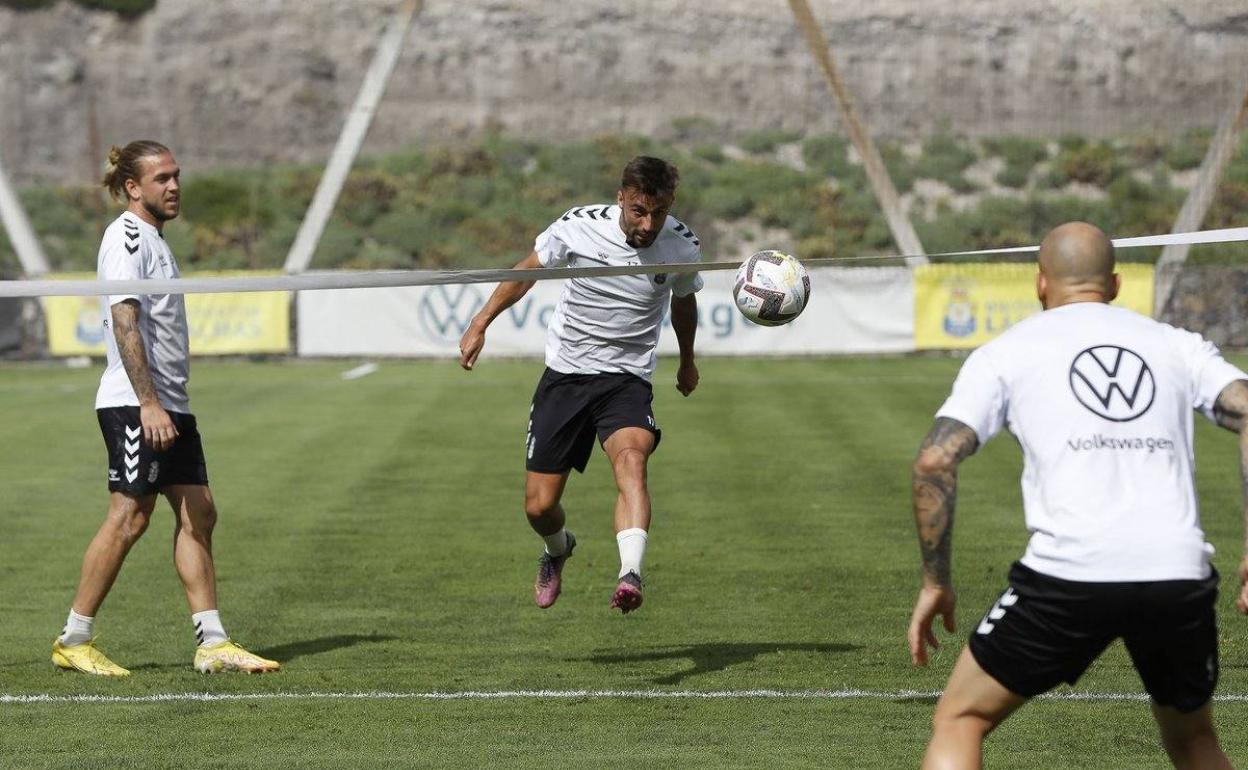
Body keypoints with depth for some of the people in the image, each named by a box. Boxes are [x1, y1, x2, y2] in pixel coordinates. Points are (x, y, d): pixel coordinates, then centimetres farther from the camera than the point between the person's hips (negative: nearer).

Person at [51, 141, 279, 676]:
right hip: (133, 405, -10)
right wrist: (148, 404, -26)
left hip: (168, 405, 10)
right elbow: (125, 323, -20)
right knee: (129, 517, -8)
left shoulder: (152, 238, 19)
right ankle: (73, 641, -1)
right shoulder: (127, 237, -11)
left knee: (198, 515, 4)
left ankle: (212, 643, 5)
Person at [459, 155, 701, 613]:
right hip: (565, 374, 1)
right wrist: (480, 323, 9)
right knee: (539, 507, 1)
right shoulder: (578, 227, -13)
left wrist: (687, 362, 30)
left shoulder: (683, 247, -8)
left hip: (628, 380, -1)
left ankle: (630, 576, -50)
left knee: (631, 459, -33)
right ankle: (557, 550, 38)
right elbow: (528, 270, 7)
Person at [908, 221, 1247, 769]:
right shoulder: (1177, 345, 19)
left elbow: (934, 461, 1)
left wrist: (936, 581, 9)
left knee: (960, 720, 15)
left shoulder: (1004, 353, 13)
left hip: (1068, 575, -3)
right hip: (1179, 577, 3)